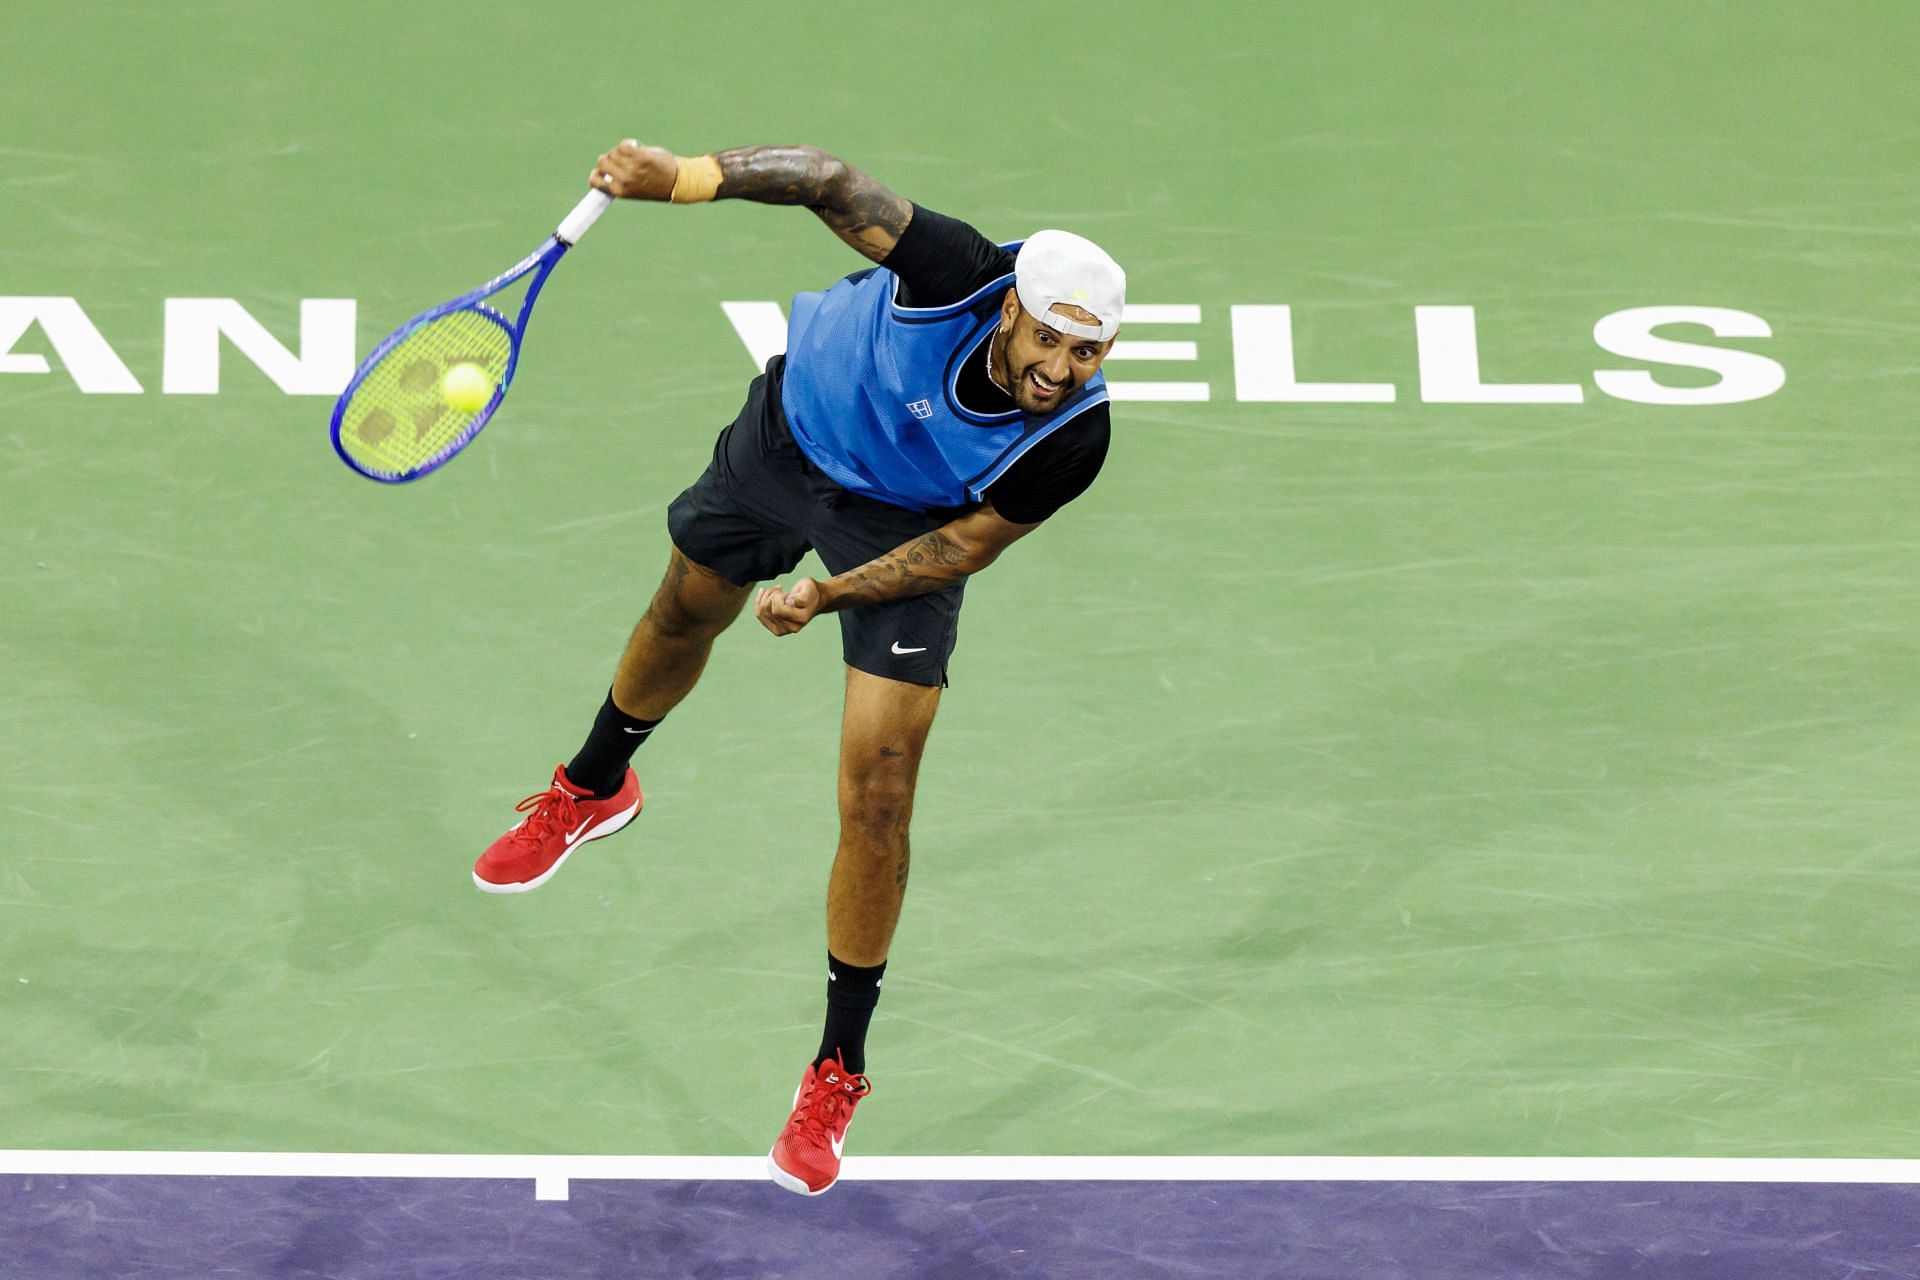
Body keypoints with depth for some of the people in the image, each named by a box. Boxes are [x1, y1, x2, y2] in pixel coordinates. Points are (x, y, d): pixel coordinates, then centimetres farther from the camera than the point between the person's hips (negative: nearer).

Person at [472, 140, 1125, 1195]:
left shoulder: (1072, 439, -34)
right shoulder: (958, 273, -40)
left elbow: (966, 546, -20)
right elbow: (834, 181, -29)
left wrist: (829, 596, -25)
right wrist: (690, 177, -42)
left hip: (906, 531, -1)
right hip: (790, 430, 2)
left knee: (876, 799, -8)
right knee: (685, 614, 28)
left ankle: (839, 1069, 11)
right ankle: (595, 790, 64)